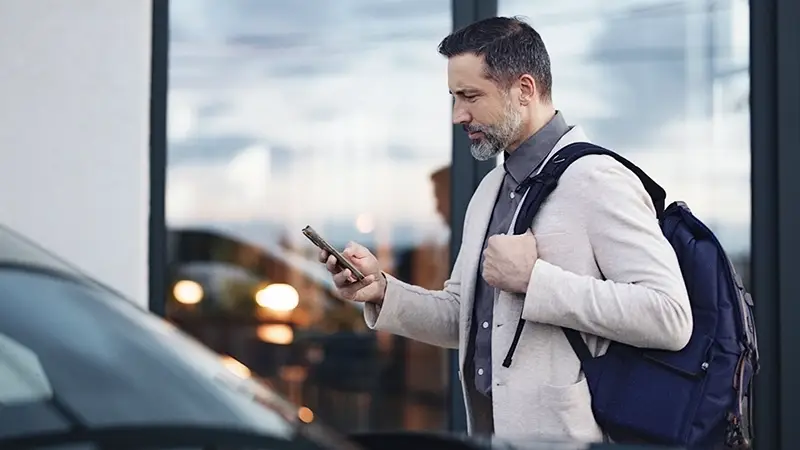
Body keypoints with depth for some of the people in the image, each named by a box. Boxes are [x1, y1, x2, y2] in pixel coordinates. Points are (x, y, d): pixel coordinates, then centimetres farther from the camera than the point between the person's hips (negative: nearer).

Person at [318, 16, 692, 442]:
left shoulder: (597, 179, -13)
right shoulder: (490, 189, 13)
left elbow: (669, 316, -22)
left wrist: (534, 278, -22)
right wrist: (383, 291, 0)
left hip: (565, 432, -7)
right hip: (487, 425, 7)